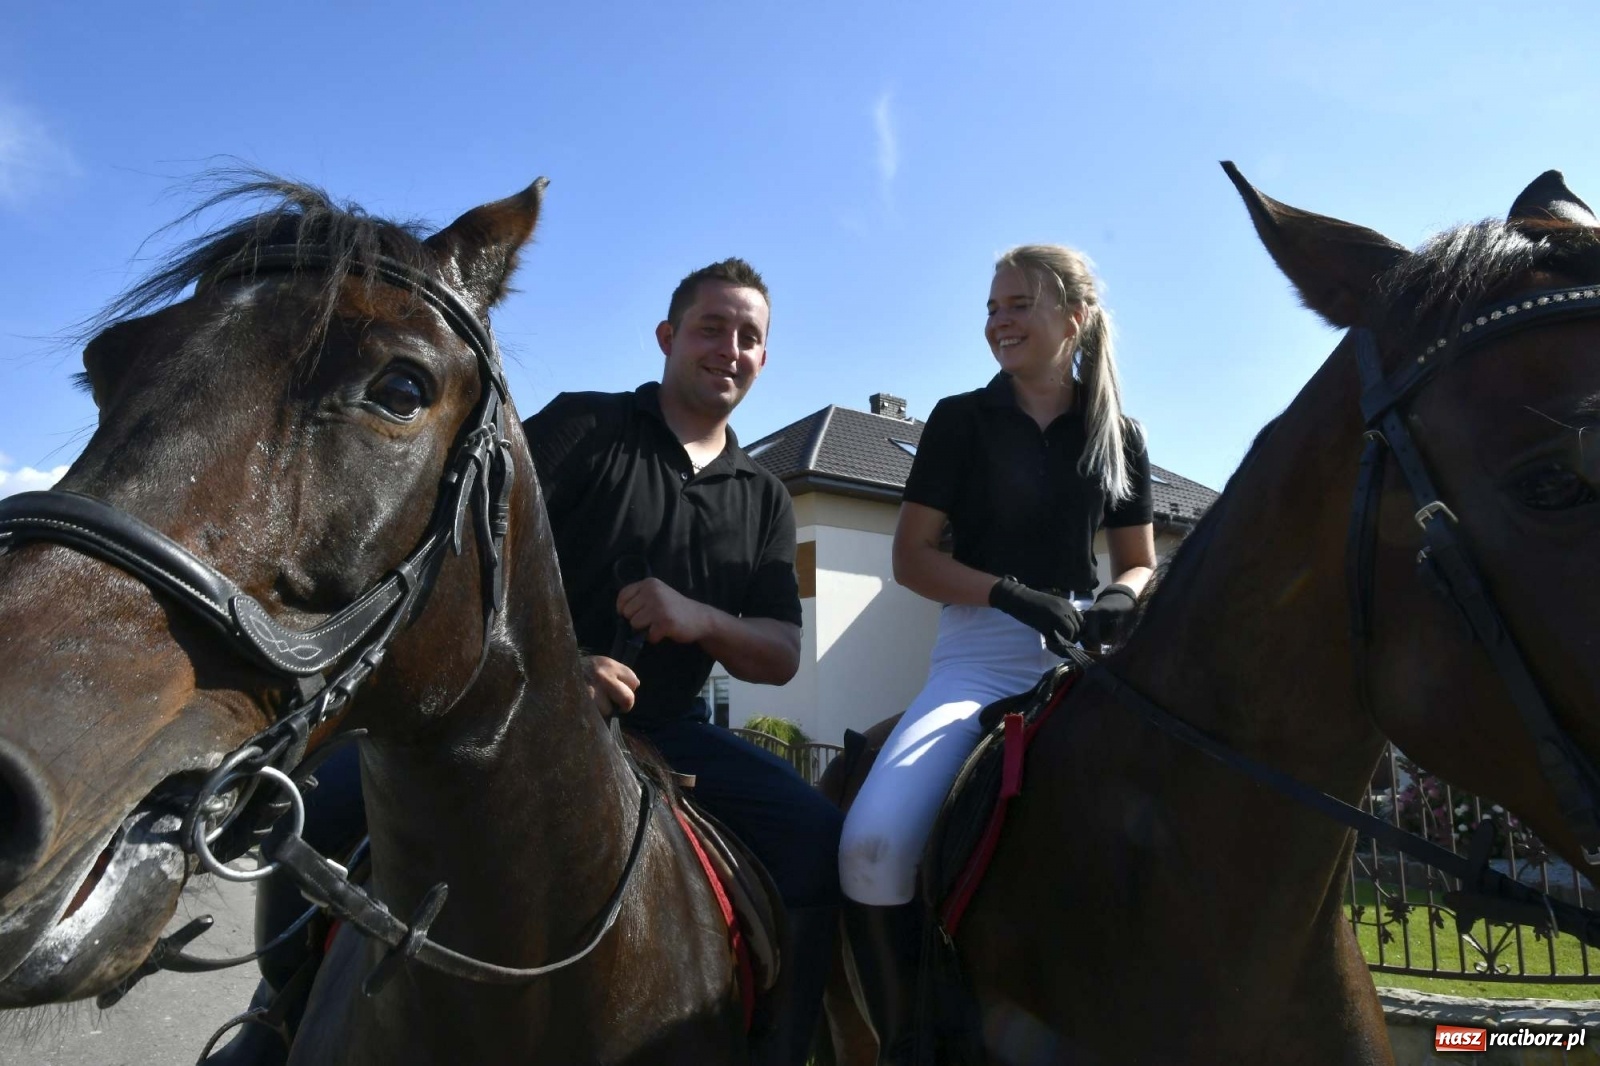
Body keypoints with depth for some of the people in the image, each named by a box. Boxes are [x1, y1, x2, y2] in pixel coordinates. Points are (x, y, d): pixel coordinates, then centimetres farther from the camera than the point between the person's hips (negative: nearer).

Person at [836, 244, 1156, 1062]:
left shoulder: (1118, 436, 12)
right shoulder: (962, 420, 4)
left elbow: (1140, 564, 17)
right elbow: (911, 558, 0)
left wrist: (1115, 603, -7)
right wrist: (1014, 595, -16)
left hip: (1084, 660, 3)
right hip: (978, 658, -2)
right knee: (872, 844, -26)